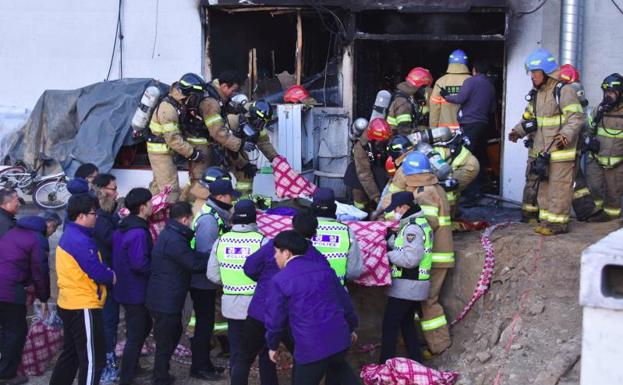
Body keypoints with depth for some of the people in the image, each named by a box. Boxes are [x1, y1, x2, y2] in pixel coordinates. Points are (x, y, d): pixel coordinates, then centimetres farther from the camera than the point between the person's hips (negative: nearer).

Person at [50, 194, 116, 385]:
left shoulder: (68, 236, 12)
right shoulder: (81, 241, -21)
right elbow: (98, 273, -21)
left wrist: (107, 272, 1)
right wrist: (112, 276, -1)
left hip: (69, 304, 10)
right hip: (83, 307, -10)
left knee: (70, 354, 20)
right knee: (93, 360, -2)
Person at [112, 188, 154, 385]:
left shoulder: (122, 228, 6)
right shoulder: (139, 233, -25)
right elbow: (140, 264, -29)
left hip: (125, 288, 10)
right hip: (137, 292, -10)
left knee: (143, 325, 26)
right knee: (136, 335, 1)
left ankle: (131, 366, 38)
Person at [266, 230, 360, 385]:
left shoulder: (279, 280, -8)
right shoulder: (324, 269, 8)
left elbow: (275, 318, -3)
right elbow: (344, 301, 15)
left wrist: (273, 345, 14)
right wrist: (350, 328, 30)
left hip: (311, 347, -6)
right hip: (339, 338, 6)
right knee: (339, 368, 35)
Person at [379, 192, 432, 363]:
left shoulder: (413, 228, -19)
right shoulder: (422, 224, 14)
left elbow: (410, 258, -26)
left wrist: (388, 255, -16)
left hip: (405, 286, -10)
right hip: (416, 287, 10)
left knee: (390, 325, -2)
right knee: (407, 323, 19)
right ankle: (416, 361, 22)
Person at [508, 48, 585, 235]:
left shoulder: (563, 90, -14)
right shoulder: (538, 93, 14)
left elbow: (577, 117, -17)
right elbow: (533, 119, 24)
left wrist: (566, 135, -30)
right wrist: (519, 131, 12)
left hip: (561, 150, -9)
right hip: (543, 151, 9)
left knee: (559, 187, -5)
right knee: (544, 186, 14)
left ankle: (558, 222, 2)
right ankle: (546, 219, 23)